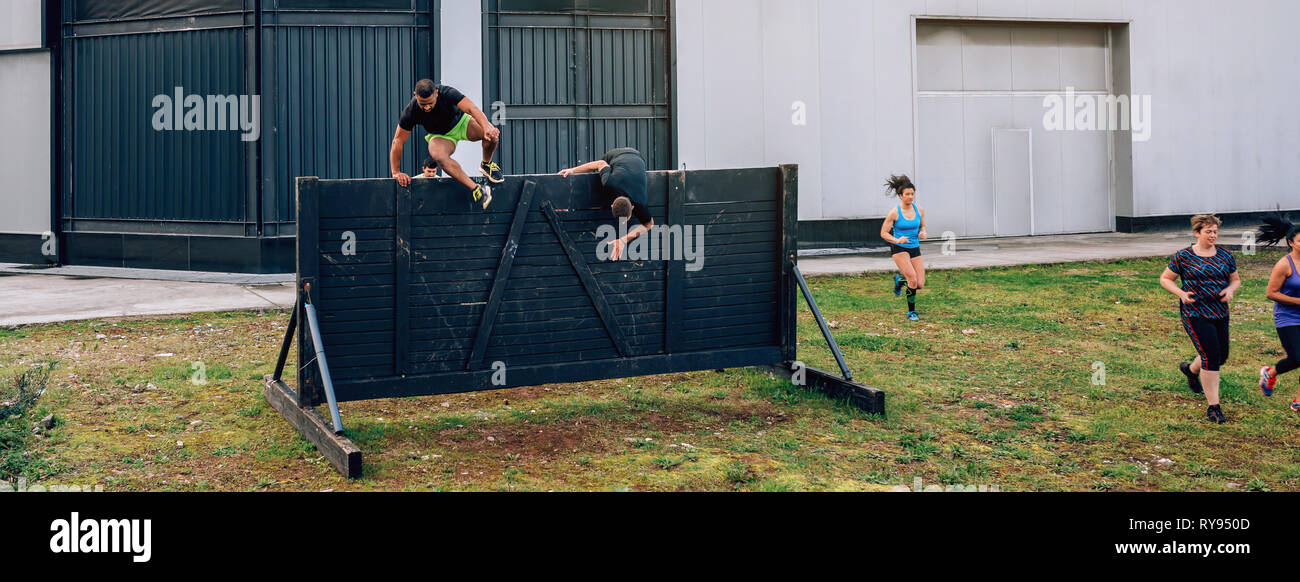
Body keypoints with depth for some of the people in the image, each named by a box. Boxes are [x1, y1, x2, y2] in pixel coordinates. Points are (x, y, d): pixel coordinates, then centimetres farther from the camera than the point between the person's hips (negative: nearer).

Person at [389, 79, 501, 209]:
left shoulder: (447, 93, -30)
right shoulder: (410, 111, -25)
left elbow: (472, 108, -43)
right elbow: (398, 141, -17)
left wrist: (487, 127, -62)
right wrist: (396, 173, -18)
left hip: (461, 122, 0)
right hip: (441, 136, 0)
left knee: (492, 134, -31)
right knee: (438, 156, -37)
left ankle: (487, 164, 1)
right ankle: (475, 189, -37)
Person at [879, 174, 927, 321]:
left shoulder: (919, 210, 1)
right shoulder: (894, 212, -11)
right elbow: (883, 233, -6)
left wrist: (922, 233, -6)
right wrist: (897, 240, -23)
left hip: (915, 248, 5)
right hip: (899, 249, -5)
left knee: (920, 285, -1)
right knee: (913, 279, -21)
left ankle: (899, 279, 31)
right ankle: (911, 312, -3)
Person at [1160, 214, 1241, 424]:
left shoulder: (1225, 256, 7)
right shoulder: (1183, 256, -5)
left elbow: (1236, 280, 17)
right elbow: (1165, 279, 3)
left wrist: (1230, 290, -6)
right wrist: (1181, 293, -13)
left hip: (1220, 313, 6)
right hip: (1195, 313, -6)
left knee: (1222, 357, 14)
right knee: (1211, 356, -14)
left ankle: (1191, 369, 48)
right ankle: (1213, 407, -6)